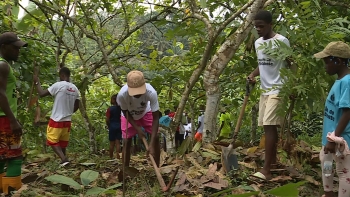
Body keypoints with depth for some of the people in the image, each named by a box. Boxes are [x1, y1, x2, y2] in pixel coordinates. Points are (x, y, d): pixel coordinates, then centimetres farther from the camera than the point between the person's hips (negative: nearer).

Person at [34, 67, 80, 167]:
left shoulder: (58, 85, -14)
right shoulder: (75, 89, 4)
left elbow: (42, 94, -9)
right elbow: (76, 106, 12)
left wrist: (37, 82, 5)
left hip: (56, 120, -6)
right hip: (67, 121, 6)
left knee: (52, 141, 1)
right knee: (63, 142, 14)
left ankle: (64, 158, -15)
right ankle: (63, 160, 17)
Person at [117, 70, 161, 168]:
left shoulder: (151, 93, -41)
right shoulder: (122, 94, -40)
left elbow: (155, 118, -35)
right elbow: (126, 113, -19)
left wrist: (151, 144, -38)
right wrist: (137, 128, -25)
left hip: (145, 113, 0)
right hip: (129, 116, 0)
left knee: (156, 138, -9)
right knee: (126, 141, -7)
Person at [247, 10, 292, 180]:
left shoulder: (282, 41, -11)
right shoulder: (258, 43, 11)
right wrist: (253, 74, 4)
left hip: (277, 90, -8)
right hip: (264, 89, 8)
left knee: (269, 126, -14)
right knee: (267, 126, 12)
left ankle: (266, 169, -13)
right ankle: (273, 160, 26)